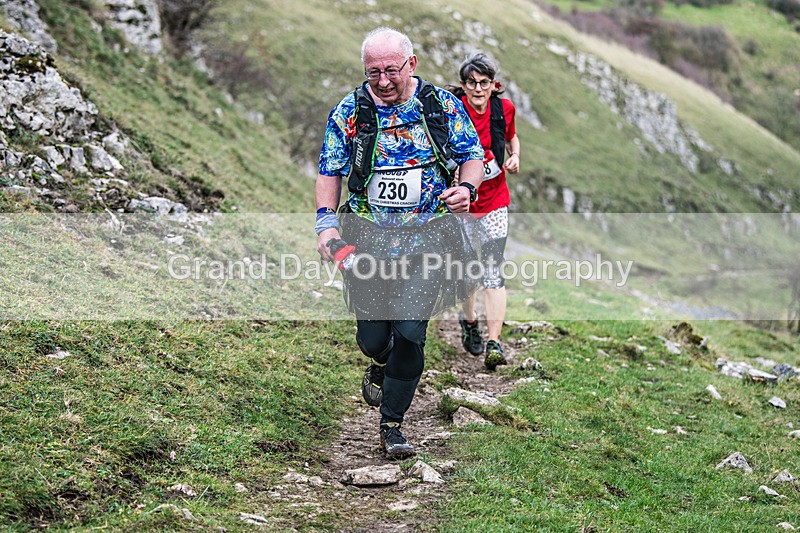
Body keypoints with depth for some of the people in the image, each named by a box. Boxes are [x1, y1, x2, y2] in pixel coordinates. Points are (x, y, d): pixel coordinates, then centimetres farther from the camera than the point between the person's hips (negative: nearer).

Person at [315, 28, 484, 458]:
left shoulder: (442, 104, 1)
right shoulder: (348, 112, 0)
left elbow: (473, 155, 7)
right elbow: (329, 172, 4)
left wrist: (466, 188, -14)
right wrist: (326, 222, -10)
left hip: (429, 235, -1)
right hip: (367, 237, 1)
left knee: (410, 331, -12)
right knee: (372, 334, 4)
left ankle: (392, 424, 5)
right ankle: (380, 364, 44)